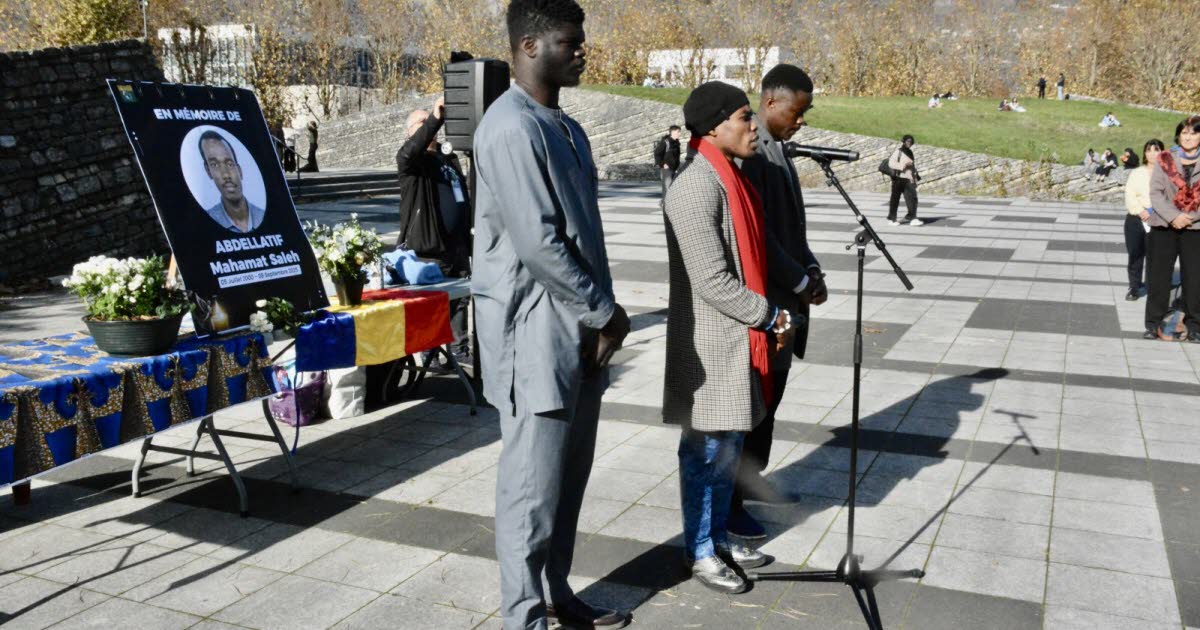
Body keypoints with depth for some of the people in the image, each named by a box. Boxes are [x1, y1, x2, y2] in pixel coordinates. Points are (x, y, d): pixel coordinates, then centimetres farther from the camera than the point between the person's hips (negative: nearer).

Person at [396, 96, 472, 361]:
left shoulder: (450, 161, 20)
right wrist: (435, 118, -39)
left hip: (456, 246, 7)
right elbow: (411, 150, -28)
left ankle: (460, 348, 23)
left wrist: (468, 240, 19)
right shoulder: (409, 161, -2)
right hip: (426, 247, -7)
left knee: (460, 299, 12)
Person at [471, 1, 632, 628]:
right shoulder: (512, 128, -16)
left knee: (569, 476, 17)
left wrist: (599, 315, 5)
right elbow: (536, 243, -21)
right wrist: (604, 311, -12)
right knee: (533, 485, 0)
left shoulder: (566, 127, 15)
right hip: (535, 333, -9)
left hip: (576, 329, 9)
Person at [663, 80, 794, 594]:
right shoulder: (696, 188, -20)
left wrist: (768, 318, 10)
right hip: (709, 345, -9)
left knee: (729, 446, 18)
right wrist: (771, 316, -13)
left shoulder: (731, 180, 11)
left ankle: (719, 536, 33)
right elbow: (711, 281, -22)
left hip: (738, 339, 10)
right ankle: (699, 552, 18)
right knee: (707, 450, 3)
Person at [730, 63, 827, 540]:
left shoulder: (777, 149, 13)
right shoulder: (749, 153, -19)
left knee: (770, 395, 18)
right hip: (760, 298, -10)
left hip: (784, 296, 10)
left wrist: (811, 269, 6)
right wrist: (801, 282, -15)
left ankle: (751, 479, 33)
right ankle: (727, 503, 10)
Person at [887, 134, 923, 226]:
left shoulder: (909, 152, 16)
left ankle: (912, 218, -3)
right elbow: (891, 163, -19)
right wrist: (903, 165, -25)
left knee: (912, 198, -4)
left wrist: (916, 174, 18)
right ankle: (891, 219, 14)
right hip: (898, 178, -6)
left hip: (908, 179, 6)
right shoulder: (898, 151, -7)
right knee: (895, 199, 3)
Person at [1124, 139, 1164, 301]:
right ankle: (1134, 288, 17)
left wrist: (1154, 212, -20)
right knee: (1135, 255, 6)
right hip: (1136, 220, 2)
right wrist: (1140, 211, -18)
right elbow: (1129, 196, -2)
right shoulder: (1137, 173, 8)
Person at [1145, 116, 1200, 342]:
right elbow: (1155, 192, -3)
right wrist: (1173, 217, -15)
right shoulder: (1165, 160, 3)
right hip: (1164, 226, 0)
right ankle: (1153, 323, 12)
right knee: (1158, 276, 3)